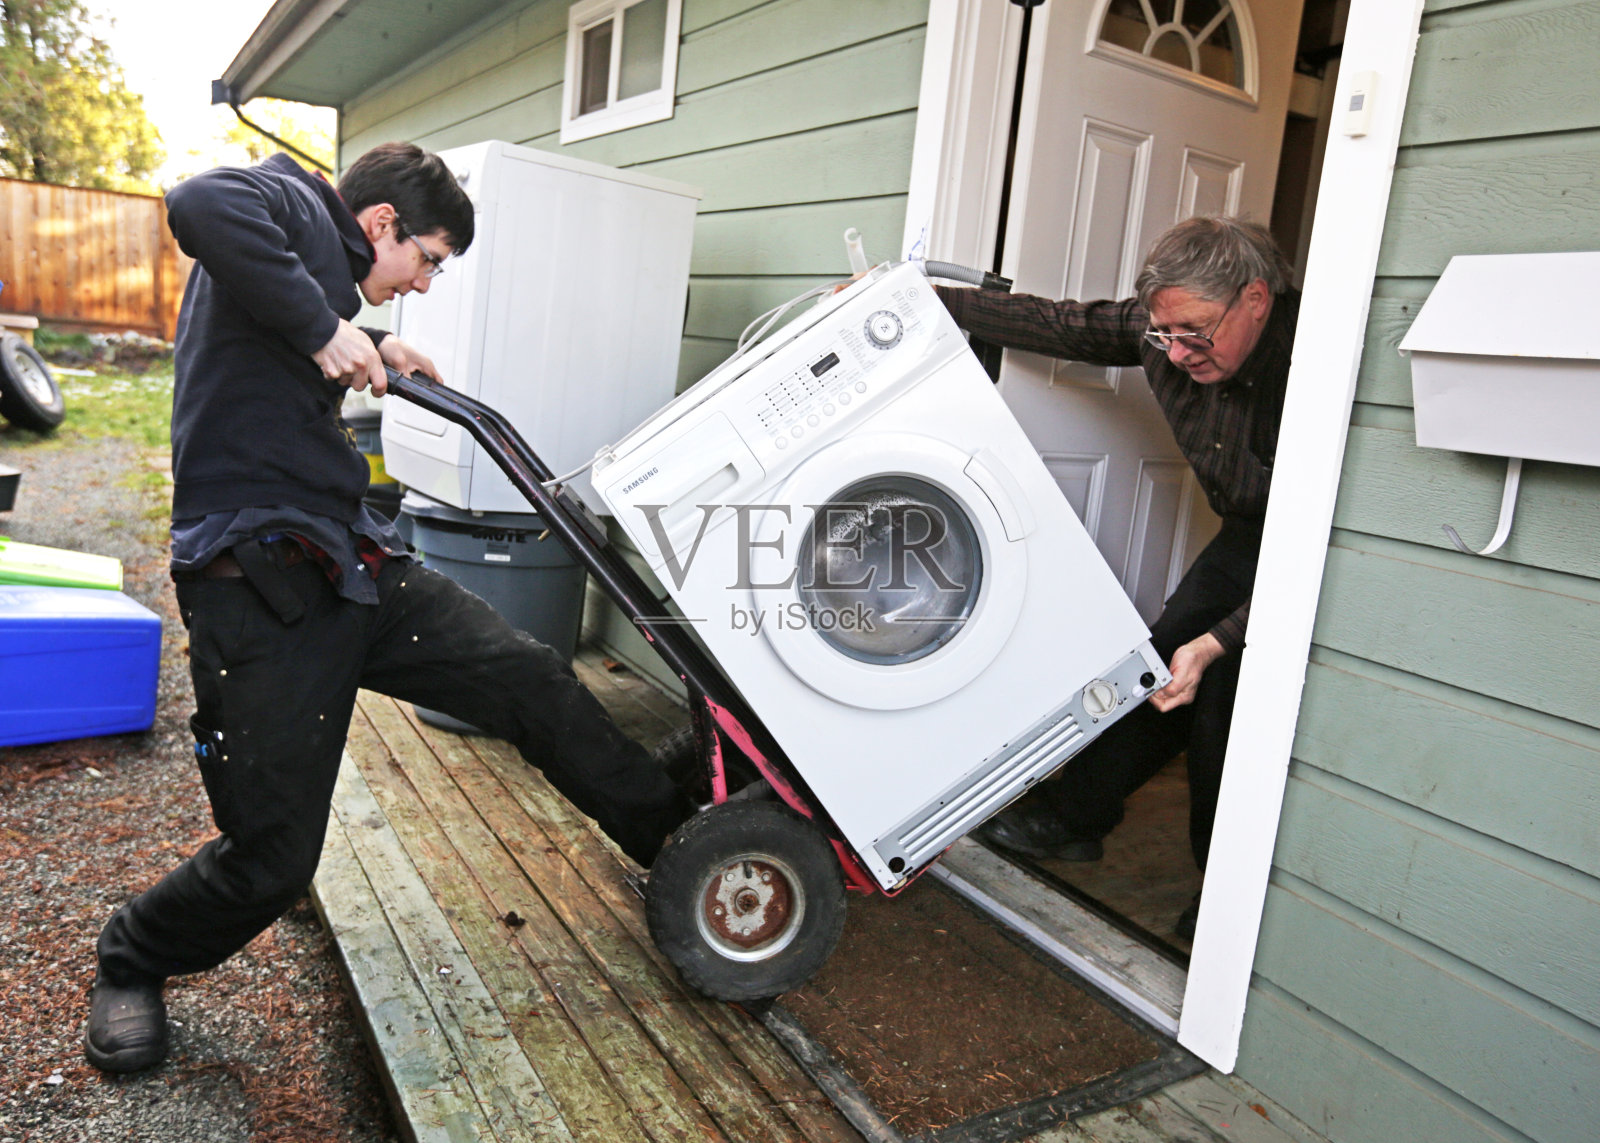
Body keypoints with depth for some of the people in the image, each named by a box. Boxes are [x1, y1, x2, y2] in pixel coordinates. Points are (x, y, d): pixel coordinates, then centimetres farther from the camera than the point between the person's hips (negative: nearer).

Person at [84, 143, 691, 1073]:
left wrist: (370, 351, 24)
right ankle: (132, 963, 30)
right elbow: (203, 206, -28)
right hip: (260, 586, -9)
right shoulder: (293, 202, -4)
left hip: (350, 562, 9)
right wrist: (324, 328, -21)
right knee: (273, 859, 0)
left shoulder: (322, 262, 21)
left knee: (531, 679, 3)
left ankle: (674, 833, 18)